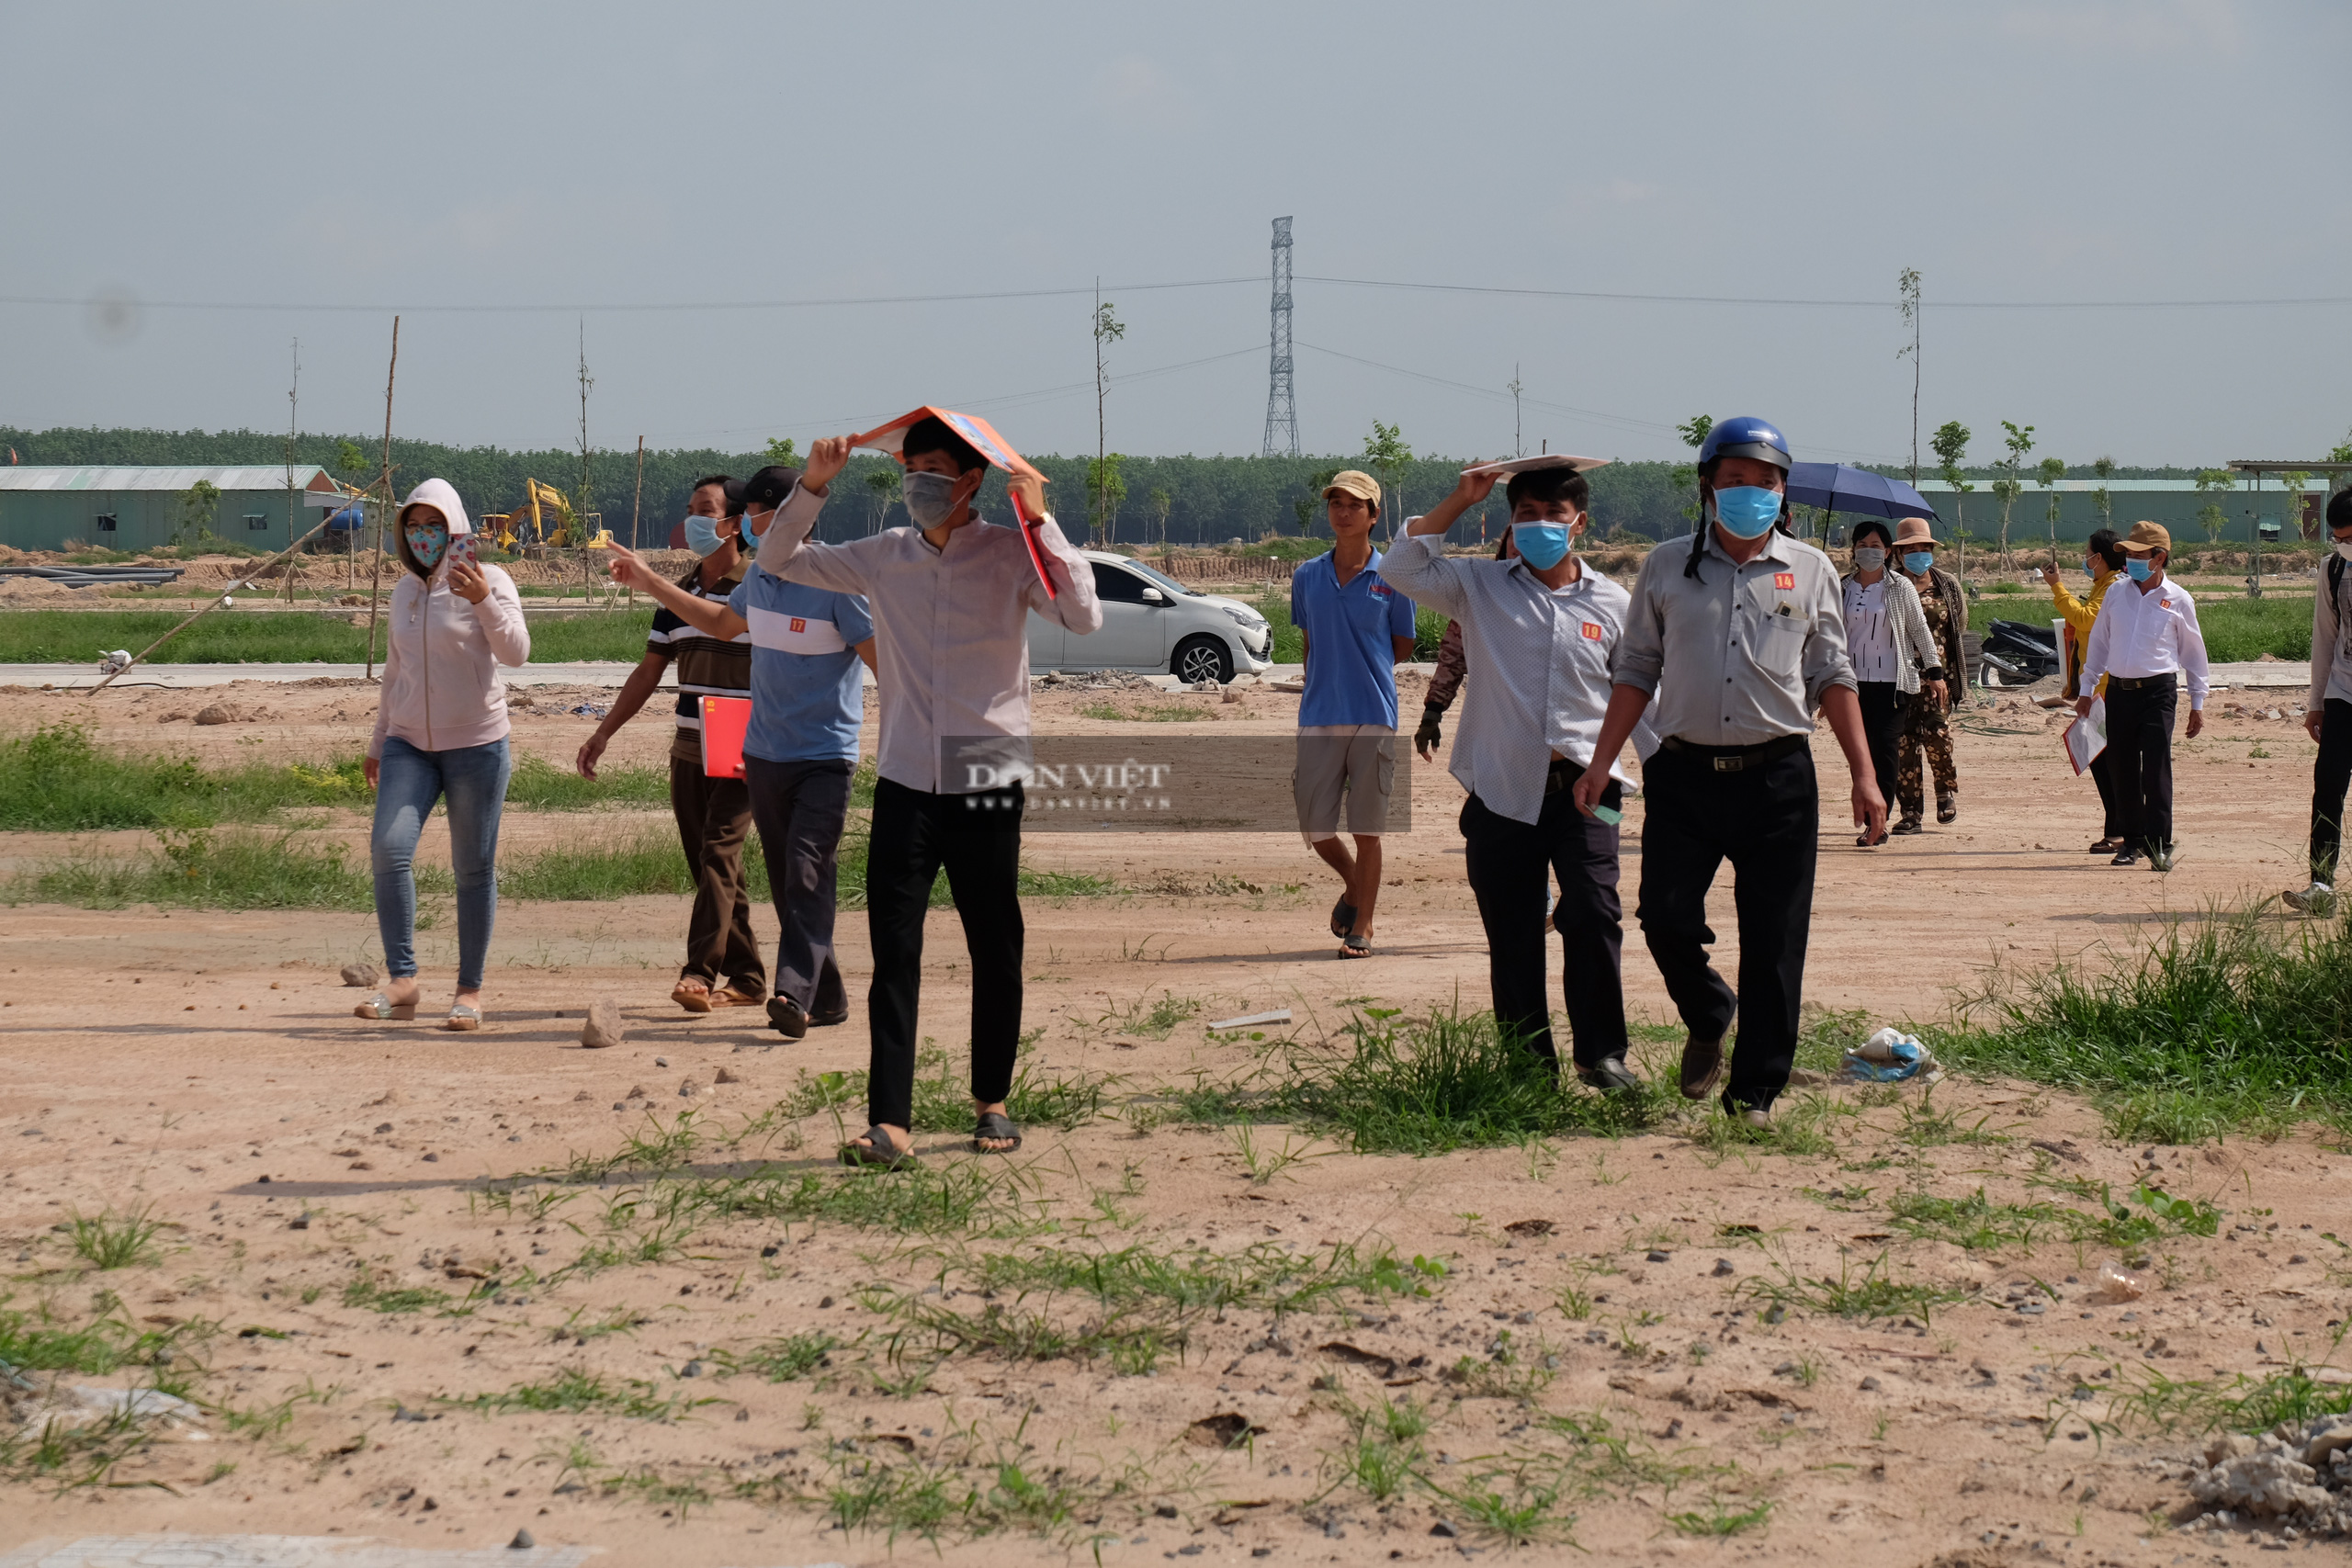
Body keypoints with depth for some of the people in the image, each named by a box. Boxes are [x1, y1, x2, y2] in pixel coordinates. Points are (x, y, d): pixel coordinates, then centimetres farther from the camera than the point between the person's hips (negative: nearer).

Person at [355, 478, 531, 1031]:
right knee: (389, 847, -15)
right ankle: (401, 980, -12)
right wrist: (378, 743, 24)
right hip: (410, 745, 4)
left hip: (476, 744, -4)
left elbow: (516, 653, -17)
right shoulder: (404, 590, 13)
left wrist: (482, 601, -30)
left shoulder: (488, 581, -3)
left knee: (473, 869, 0)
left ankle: (470, 991, 9)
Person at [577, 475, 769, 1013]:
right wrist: (603, 732, 14)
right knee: (708, 864, 8)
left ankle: (700, 973, -22)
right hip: (689, 750, 7)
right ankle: (746, 978, 15)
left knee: (717, 853, -17)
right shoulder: (677, 594, 12)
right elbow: (648, 673, 18)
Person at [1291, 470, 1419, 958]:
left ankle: (1361, 928, 12)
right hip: (1319, 716, 3)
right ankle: (1355, 888, 32)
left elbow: (1402, 647, 8)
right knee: (1314, 826, 3)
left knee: (1366, 830, 1)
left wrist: (1361, 675, 5)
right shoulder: (1307, 577, 7)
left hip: (1374, 716, -3)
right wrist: (1325, 685, 9)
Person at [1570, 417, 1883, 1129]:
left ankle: (1756, 1091, 9)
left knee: (1774, 943, -1)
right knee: (1665, 916, -8)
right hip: (1685, 775, 0)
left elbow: (1831, 676, 11)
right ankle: (1707, 1019, 23)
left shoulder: (1809, 570, 9)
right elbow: (1636, 670, 11)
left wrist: (1864, 775, 5)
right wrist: (1600, 765, 4)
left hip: (1778, 779, 0)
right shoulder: (1667, 568, 7)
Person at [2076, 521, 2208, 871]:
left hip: (2157, 690, -4)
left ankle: (2160, 845, -9)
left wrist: (2197, 703, 5)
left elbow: (2193, 652, 6)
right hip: (2119, 690, 4)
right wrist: (2087, 689, 13)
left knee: (2156, 769, -10)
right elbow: (2098, 642, 16)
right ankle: (2132, 841, 16)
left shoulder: (2178, 600, 0)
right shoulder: (2117, 594, 9)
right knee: (2123, 770, 6)